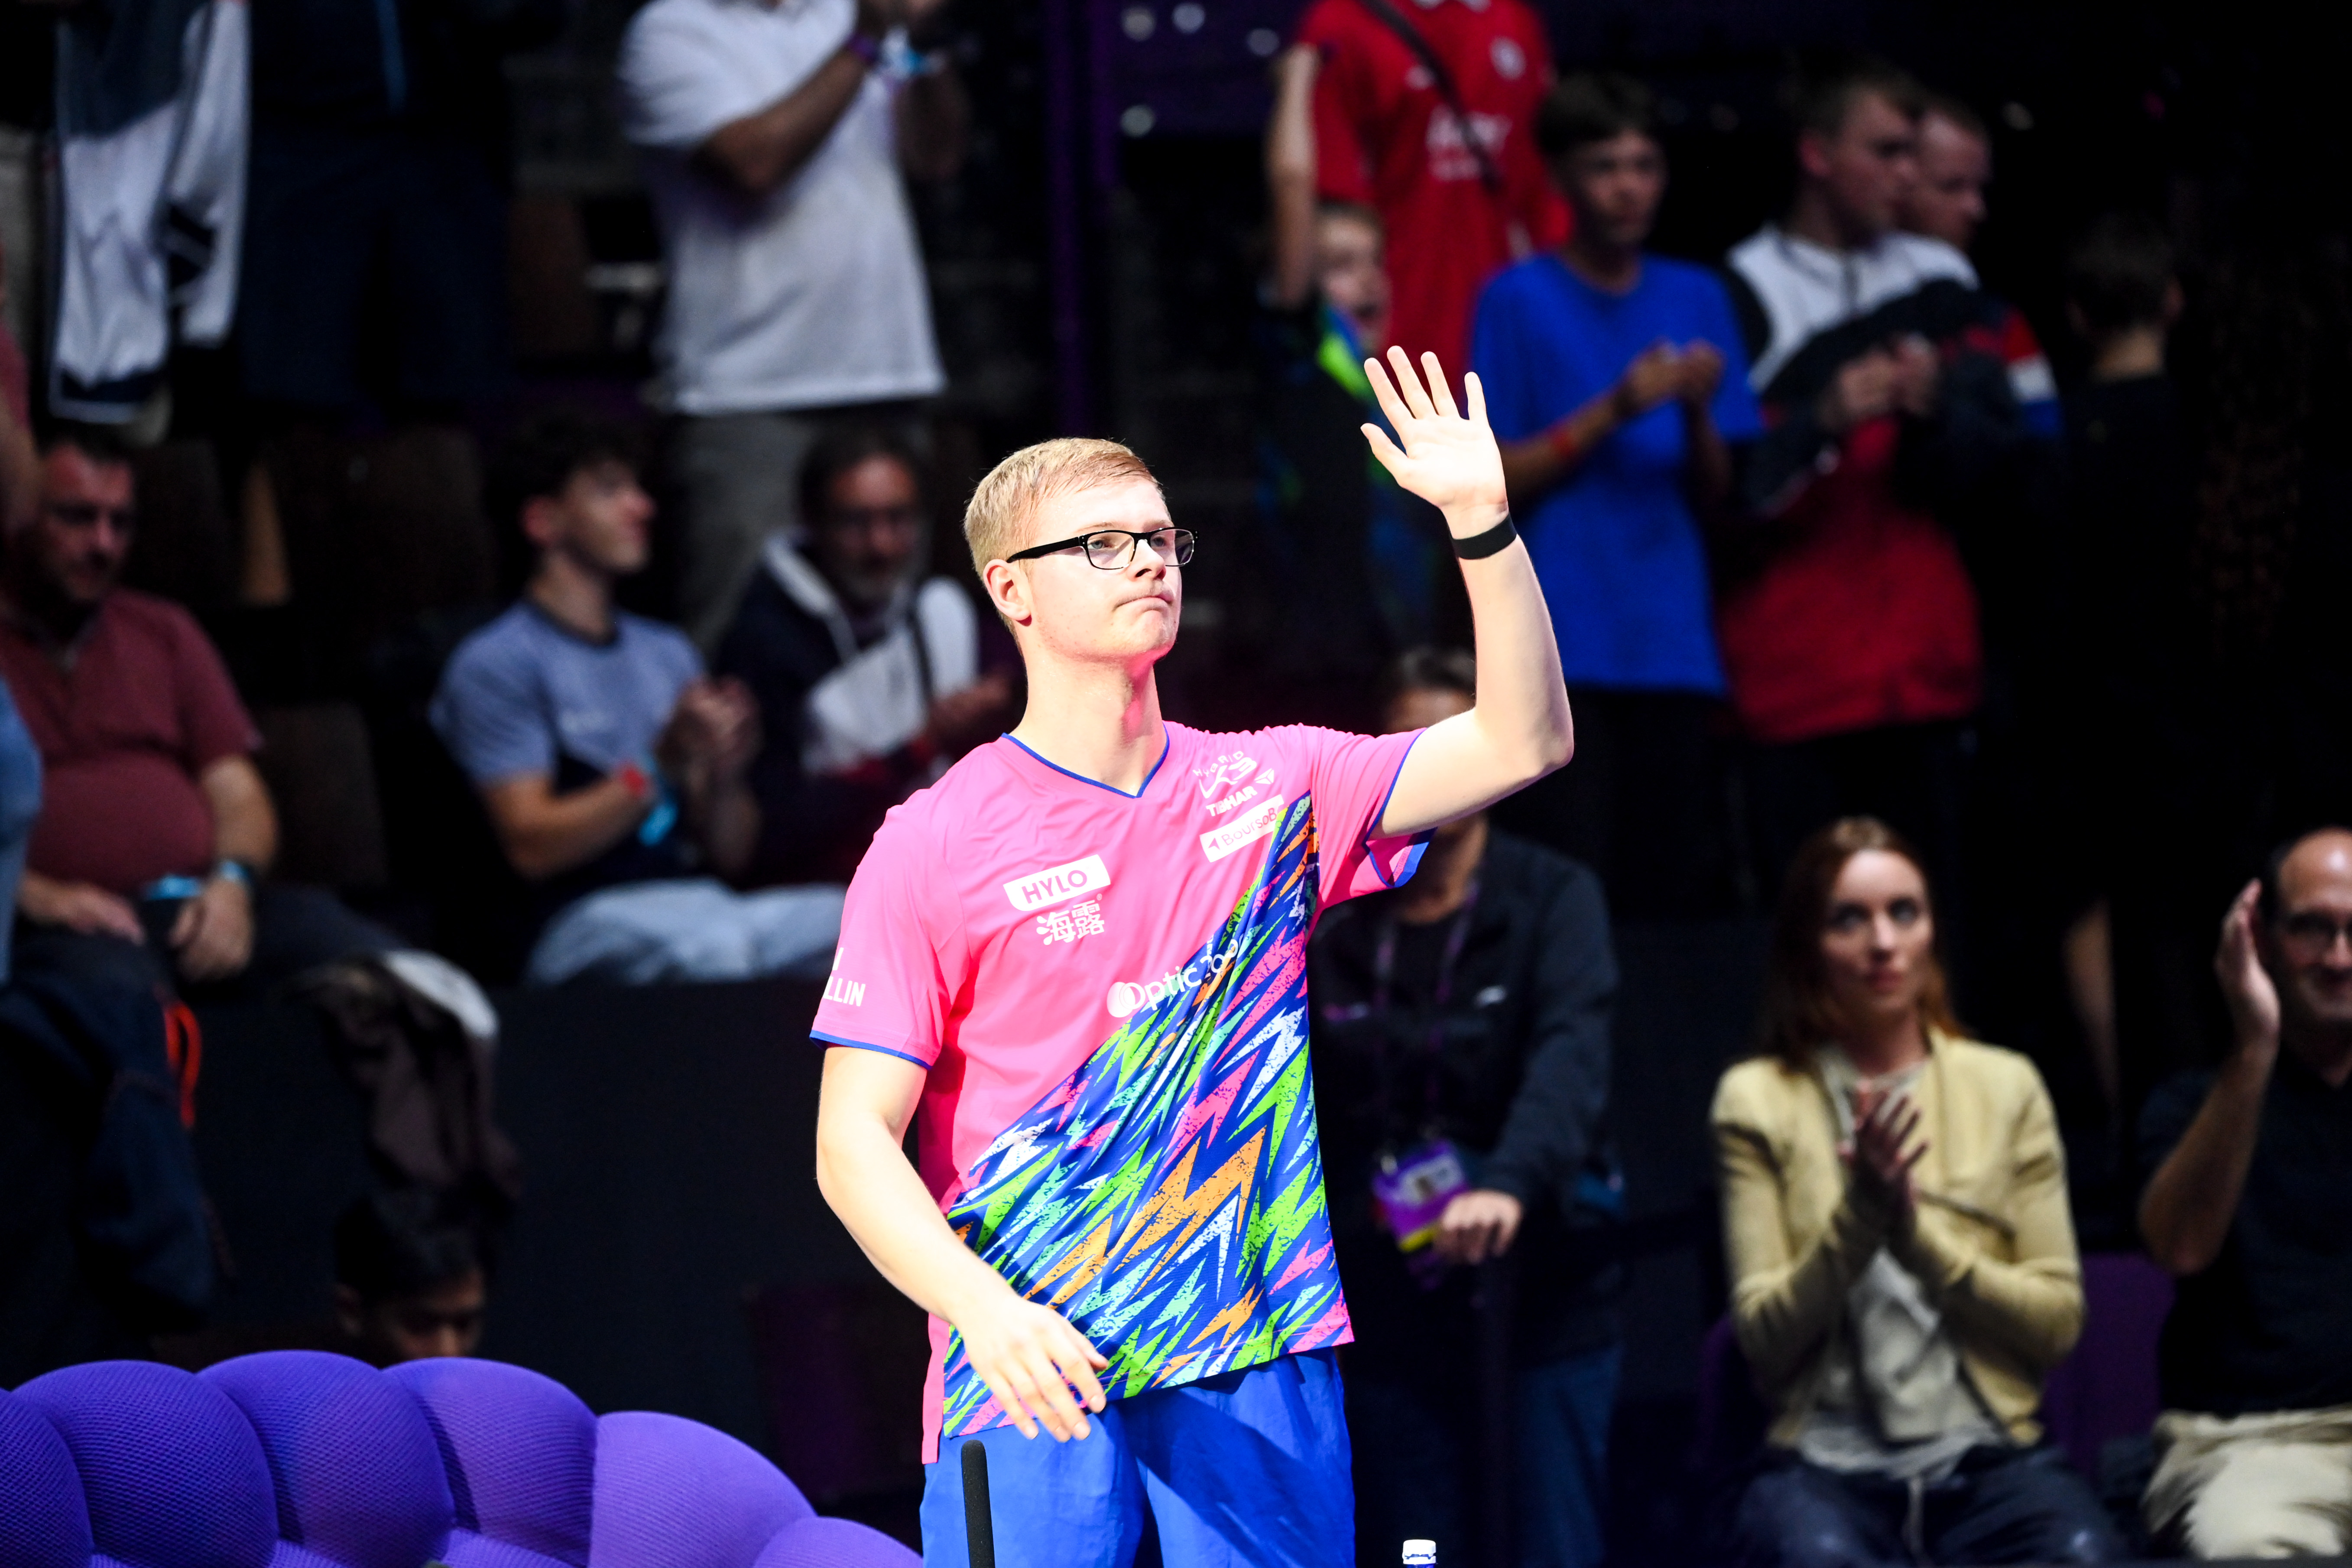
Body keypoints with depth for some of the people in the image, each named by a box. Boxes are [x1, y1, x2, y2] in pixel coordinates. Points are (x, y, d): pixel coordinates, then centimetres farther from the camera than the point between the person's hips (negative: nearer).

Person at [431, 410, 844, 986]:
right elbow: (532, 847, -9)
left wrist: (724, 775, -2)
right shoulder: (495, 665, 3)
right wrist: (663, 764, -15)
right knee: (715, 944, -39)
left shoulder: (667, 652, 23)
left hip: (705, 901, 6)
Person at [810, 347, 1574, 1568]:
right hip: (1034, 1380, -3)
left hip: (1261, 1361, 3)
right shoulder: (933, 846, -1)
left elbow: (1521, 744, 5)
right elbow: (853, 1142, -5)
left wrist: (1480, 520, -7)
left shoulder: (1268, 790, 11)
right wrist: (984, 1309, -23)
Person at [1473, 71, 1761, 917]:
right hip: (1562, 645, -4)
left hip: (1675, 647, 4)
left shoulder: (1697, 300, 13)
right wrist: (1614, 411, -11)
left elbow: (1716, 498, 12)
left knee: (1685, 896, -1)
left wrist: (1698, 411, -8)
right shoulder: (1520, 301, 3)